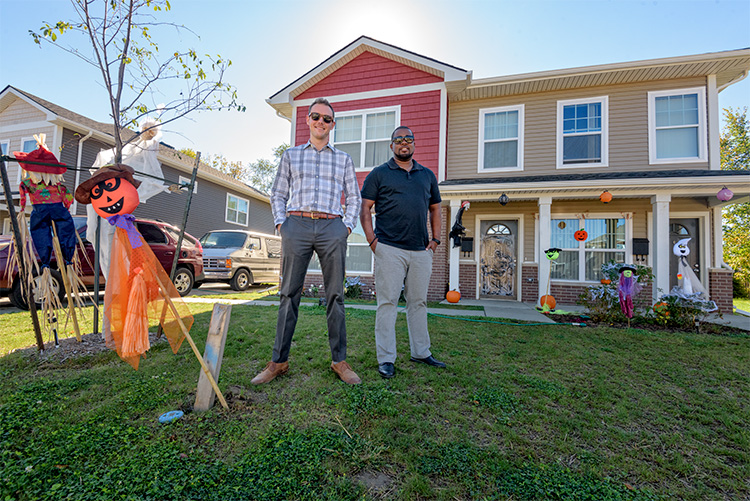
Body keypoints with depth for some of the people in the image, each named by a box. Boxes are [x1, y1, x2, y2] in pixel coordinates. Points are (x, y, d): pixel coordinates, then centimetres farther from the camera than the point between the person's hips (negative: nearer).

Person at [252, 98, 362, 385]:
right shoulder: (291, 156, 19)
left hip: (332, 227, 0)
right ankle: (279, 361, 10)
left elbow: (354, 198, 16)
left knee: (335, 295, 0)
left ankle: (339, 361, 9)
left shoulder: (343, 159, 19)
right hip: (296, 224, 0)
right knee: (289, 294, 0)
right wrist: (280, 223, 2)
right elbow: (278, 195, 16)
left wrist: (347, 226, 2)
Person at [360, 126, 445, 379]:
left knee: (419, 302, 12)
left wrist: (435, 239, 10)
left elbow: (435, 208, 22)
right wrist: (372, 240, -8)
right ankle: (386, 359, 8)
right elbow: (365, 208, 2)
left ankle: (421, 352, 26)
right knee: (387, 302, -2)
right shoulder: (378, 174, 6)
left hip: (421, 251, 4)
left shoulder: (427, 175, 18)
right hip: (390, 249, -4)